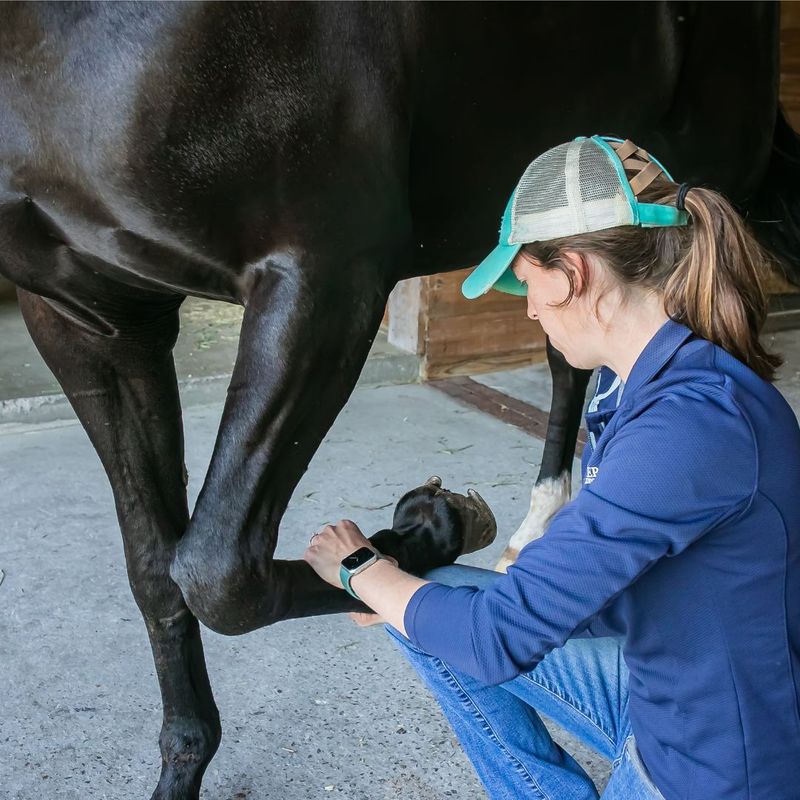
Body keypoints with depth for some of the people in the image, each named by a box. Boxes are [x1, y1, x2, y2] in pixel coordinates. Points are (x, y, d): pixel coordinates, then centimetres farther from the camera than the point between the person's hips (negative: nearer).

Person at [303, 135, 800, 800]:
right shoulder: (635, 377, -2)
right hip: (664, 685, 8)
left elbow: (499, 637, -28)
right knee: (432, 606, 5)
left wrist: (361, 570, -10)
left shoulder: (695, 422, -31)